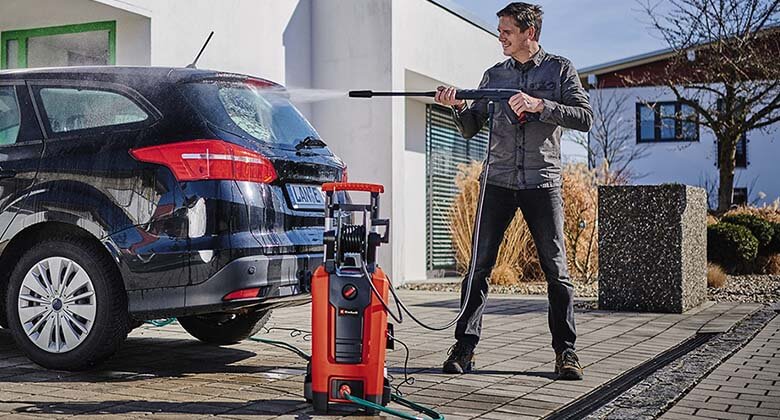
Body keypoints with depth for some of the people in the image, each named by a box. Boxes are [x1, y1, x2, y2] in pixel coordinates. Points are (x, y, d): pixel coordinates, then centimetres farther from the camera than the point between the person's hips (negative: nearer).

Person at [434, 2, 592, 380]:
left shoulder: (560, 69, 6)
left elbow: (585, 118, -3)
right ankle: (465, 346, 1)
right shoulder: (494, 75, 13)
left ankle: (565, 350, 8)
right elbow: (470, 129, 14)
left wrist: (539, 105, -14)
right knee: (479, 266, -3)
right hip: (498, 182, 2)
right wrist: (458, 107, -7)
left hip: (542, 182, -2)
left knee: (556, 270, 0)